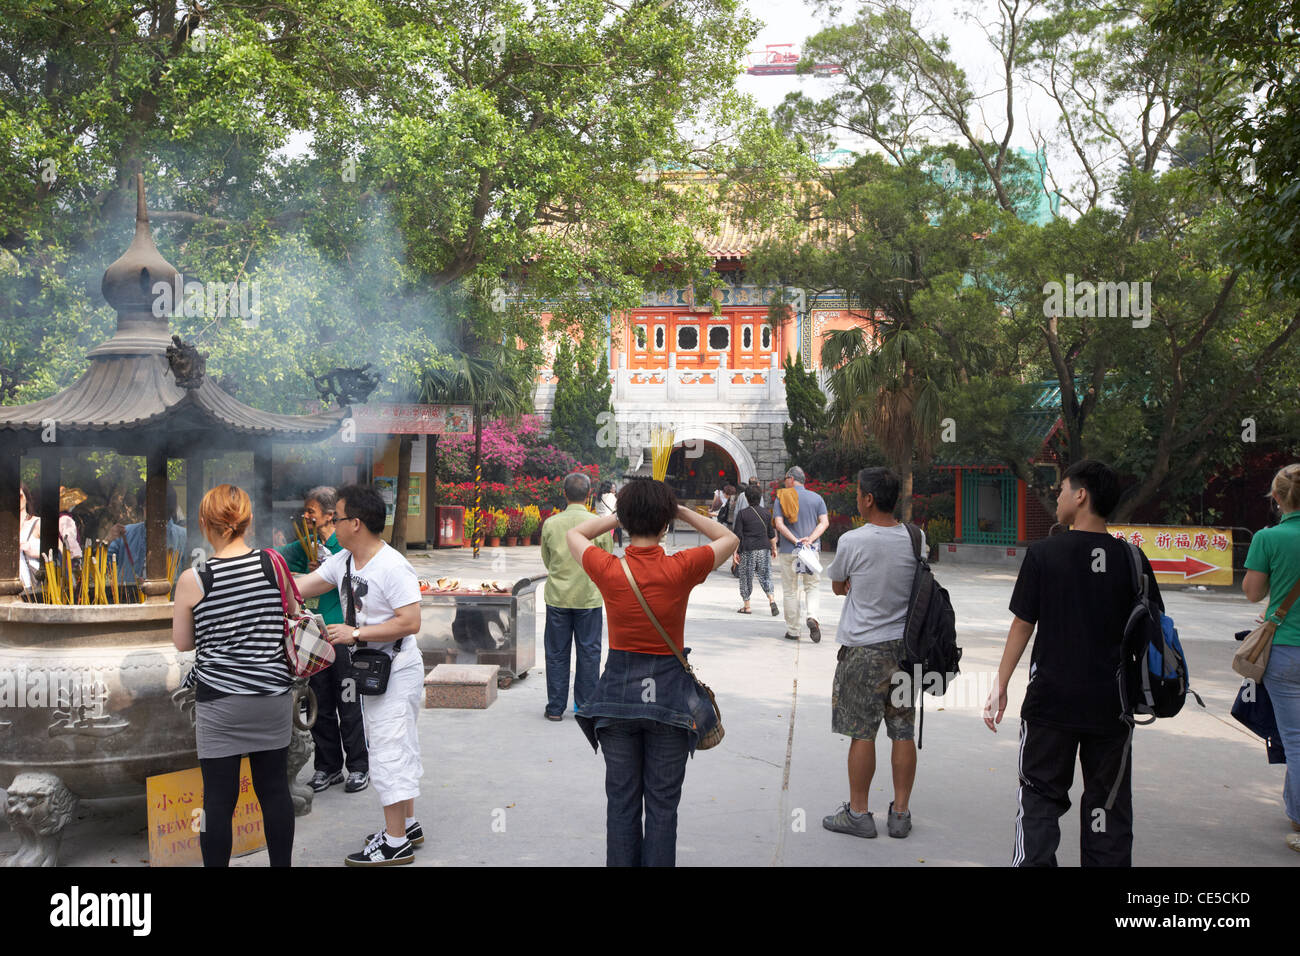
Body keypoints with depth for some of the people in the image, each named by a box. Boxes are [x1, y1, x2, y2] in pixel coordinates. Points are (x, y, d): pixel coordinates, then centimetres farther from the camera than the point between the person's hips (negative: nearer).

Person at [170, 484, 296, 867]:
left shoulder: (193, 580, -11)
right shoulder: (274, 564, -6)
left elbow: (182, 642, 1)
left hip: (220, 702, -2)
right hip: (273, 696, 3)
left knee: (219, 798, 7)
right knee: (274, 788, 14)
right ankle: (282, 863, 25)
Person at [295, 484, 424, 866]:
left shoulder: (393, 567, -22)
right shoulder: (342, 562, 5)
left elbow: (410, 622, -26)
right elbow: (296, 588, 7)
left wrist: (356, 633, -23)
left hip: (396, 672, -9)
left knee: (389, 752, -4)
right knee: (399, 750, 18)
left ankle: (395, 844, 5)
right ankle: (408, 824, 32)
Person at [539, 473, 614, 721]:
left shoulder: (550, 524, -6)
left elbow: (546, 560, 7)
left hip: (557, 597, 1)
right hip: (589, 597, -1)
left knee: (556, 653, 9)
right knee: (589, 653, 10)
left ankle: (555, 708, 14)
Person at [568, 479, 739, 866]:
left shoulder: (608, 570, -10)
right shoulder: (681, 569, -14)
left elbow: (573, 535, 12)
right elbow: (729, 539, 5)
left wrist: (619, 516, 9)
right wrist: (681, 511, 3)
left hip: (618, 690, 2)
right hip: (668, 692, -1)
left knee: (621, 800, 12)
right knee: (662, 802, 9)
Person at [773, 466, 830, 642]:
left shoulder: (781, 498, 0)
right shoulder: (817, 498, 5)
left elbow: (779, 524, -11)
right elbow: (825, 522, -4)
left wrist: (795, 541, -13)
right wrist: (810, 539, -12)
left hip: (788, 550, -1)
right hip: (811, 550, 1)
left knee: (790, 591, 7)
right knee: (813, 586, 12)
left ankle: (793, 630, 9)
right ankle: (812, 616, -13)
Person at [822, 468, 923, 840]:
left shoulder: (851, 541, -13)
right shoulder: (916, 538, -1)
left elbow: (838, 587, 3)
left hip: (864, 649, -4)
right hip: (906, 645, 5)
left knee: (861, 732, 4)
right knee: (903, 732, 10)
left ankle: (858, 813, 12)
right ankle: (900, 813, 18)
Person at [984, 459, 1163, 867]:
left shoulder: (1044, 553, -8)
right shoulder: (1131, 560, -2)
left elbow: (1022, 625, -6)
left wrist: (1000, 687, 2)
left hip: (1051, 699, -2)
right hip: (1111, 704, 2)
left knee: (1040, 799, 9)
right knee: (1108, 804, 13)